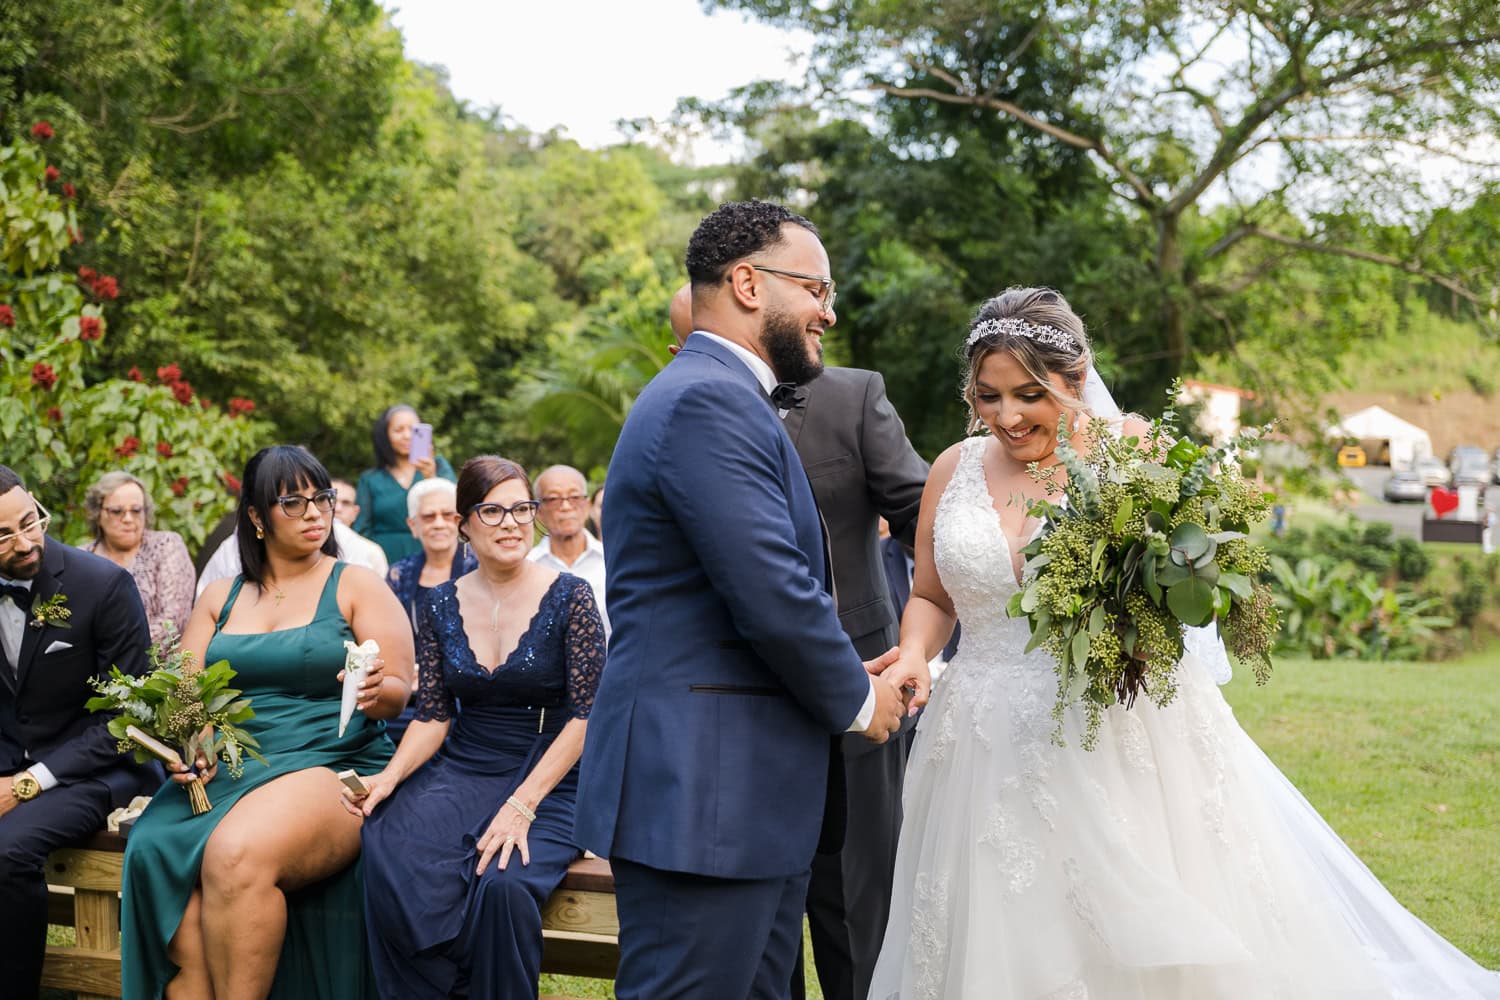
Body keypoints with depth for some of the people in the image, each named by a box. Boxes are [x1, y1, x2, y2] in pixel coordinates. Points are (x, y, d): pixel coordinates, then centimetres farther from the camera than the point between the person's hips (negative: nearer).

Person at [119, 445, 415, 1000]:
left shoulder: (357, 586, 7)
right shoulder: (220, 598, 19)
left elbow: (399, 691, 0)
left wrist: (376, 690, -24)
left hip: (332, 767, -4)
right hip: (224, 770, 4)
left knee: (236, 853, -34)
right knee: (157, 851, -28)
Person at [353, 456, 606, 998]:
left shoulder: (568, 597, -4)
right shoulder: (442, 604, 8)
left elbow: (587, 714, -8)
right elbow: (433, 716, 7)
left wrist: (522, 805, -18)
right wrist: (390, 776, -14)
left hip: (548, 780, -3)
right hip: (461, 771, 3)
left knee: (502, 884, -34)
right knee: (392, 861, -30)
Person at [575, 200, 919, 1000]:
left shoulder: (713, 396, 19)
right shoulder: (709, 402, -16)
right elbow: (775, 597, -21)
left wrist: (849, 674, 8)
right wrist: (857, 701, -5)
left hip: (741, 789, 10)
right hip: (701, 792, -10)